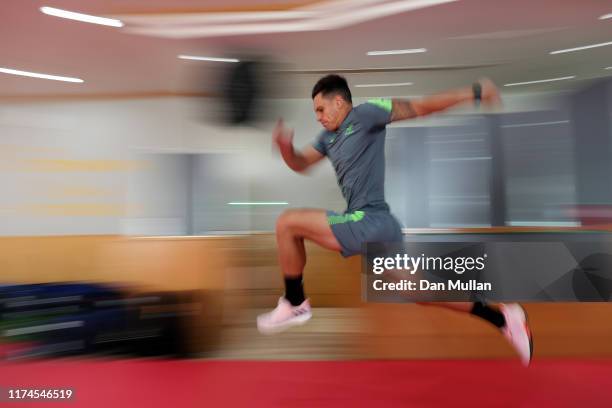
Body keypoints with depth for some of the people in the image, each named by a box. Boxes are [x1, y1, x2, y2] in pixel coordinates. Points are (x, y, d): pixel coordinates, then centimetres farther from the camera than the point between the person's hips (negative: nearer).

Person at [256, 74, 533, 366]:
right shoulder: (328, 137, 20)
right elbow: (301, 164, 23)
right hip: (377, 224, 10)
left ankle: (295, 305, 6)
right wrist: (285, 146, 1)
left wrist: (474, 92, -14)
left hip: (368, 222, -10)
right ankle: (502, 318, 26)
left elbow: (419, 107, -7)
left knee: (287, 223, -7)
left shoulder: (364, 114, -4)